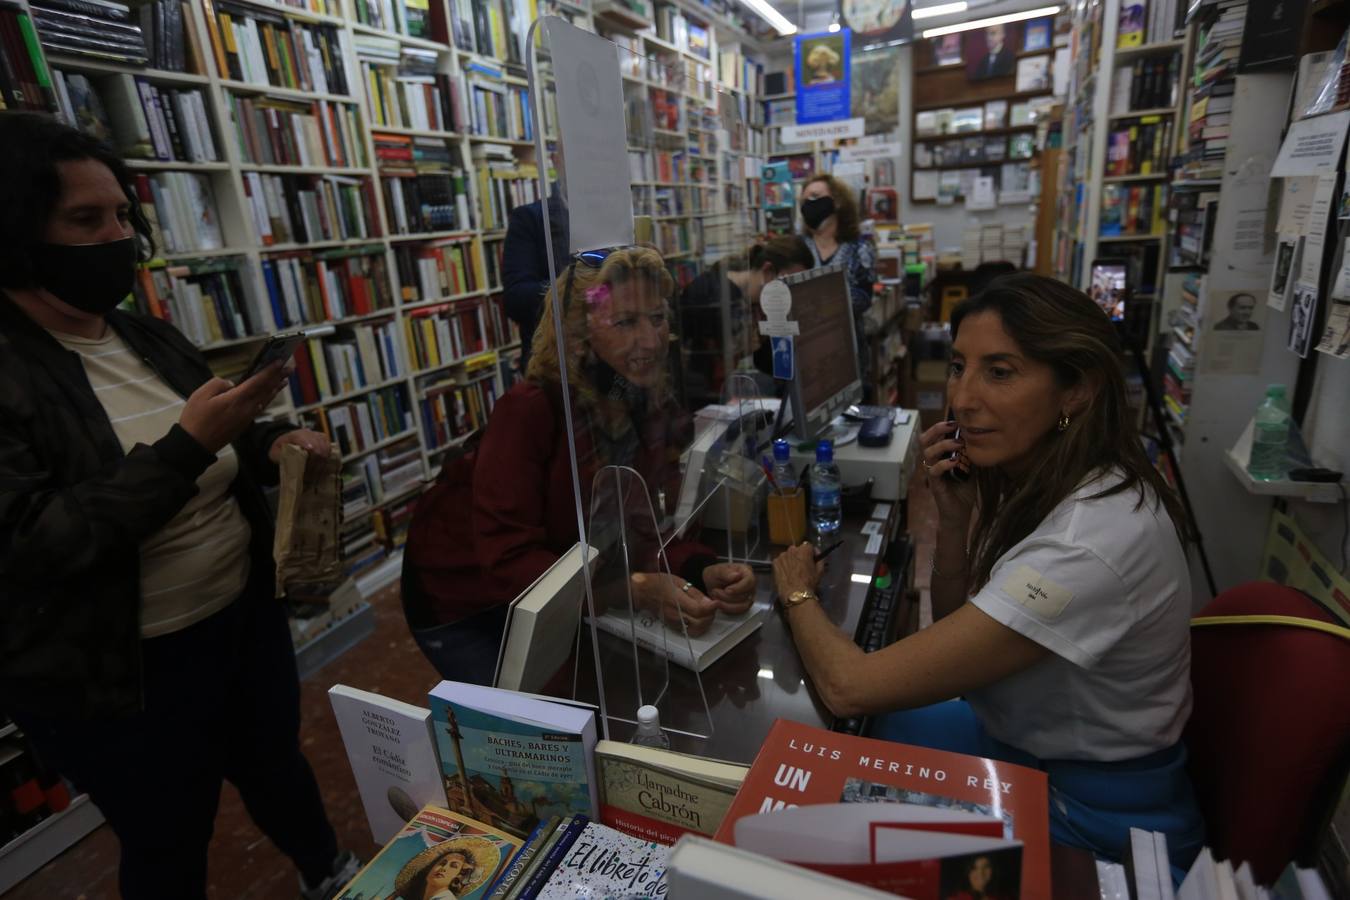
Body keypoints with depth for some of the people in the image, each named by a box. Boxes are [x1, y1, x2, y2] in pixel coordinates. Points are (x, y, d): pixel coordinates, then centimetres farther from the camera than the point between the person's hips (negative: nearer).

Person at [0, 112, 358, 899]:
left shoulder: (152, 339, 2)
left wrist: (272, 448, -8)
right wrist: (186, 445, -32)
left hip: (246, 613, 6)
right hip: (118, 672, -6)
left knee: (276, 761, 27)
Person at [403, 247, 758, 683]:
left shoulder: (651, 402, -13)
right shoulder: (529, 410, -33)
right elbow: (507, 557, -33)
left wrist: (704, 571, -32)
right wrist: (637, 588, -43)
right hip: (461, 595, -5)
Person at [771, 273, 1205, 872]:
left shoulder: (1093, 540, -36)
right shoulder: (1028, 478, -9)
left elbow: (850, 688, -35)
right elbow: (955, 626, 0)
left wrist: (797, 592, -14)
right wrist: (954, 514, -17)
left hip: (1099, 820, -7)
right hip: (1028, 739, 7)